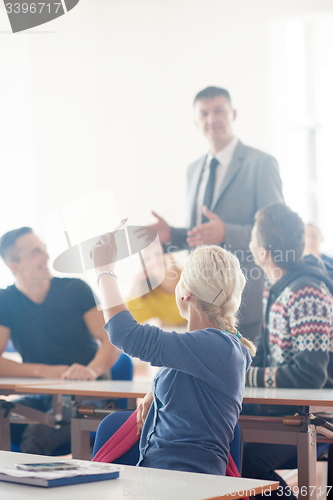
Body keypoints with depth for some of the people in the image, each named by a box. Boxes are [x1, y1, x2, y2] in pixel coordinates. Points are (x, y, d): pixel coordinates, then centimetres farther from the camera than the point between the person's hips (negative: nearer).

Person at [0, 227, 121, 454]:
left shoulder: (76, 290, 1)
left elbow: (112, 340, -6)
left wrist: (93, 370, -27)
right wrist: (44, 371, -18)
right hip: (42, 398, 3)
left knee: (38, 435, -31)